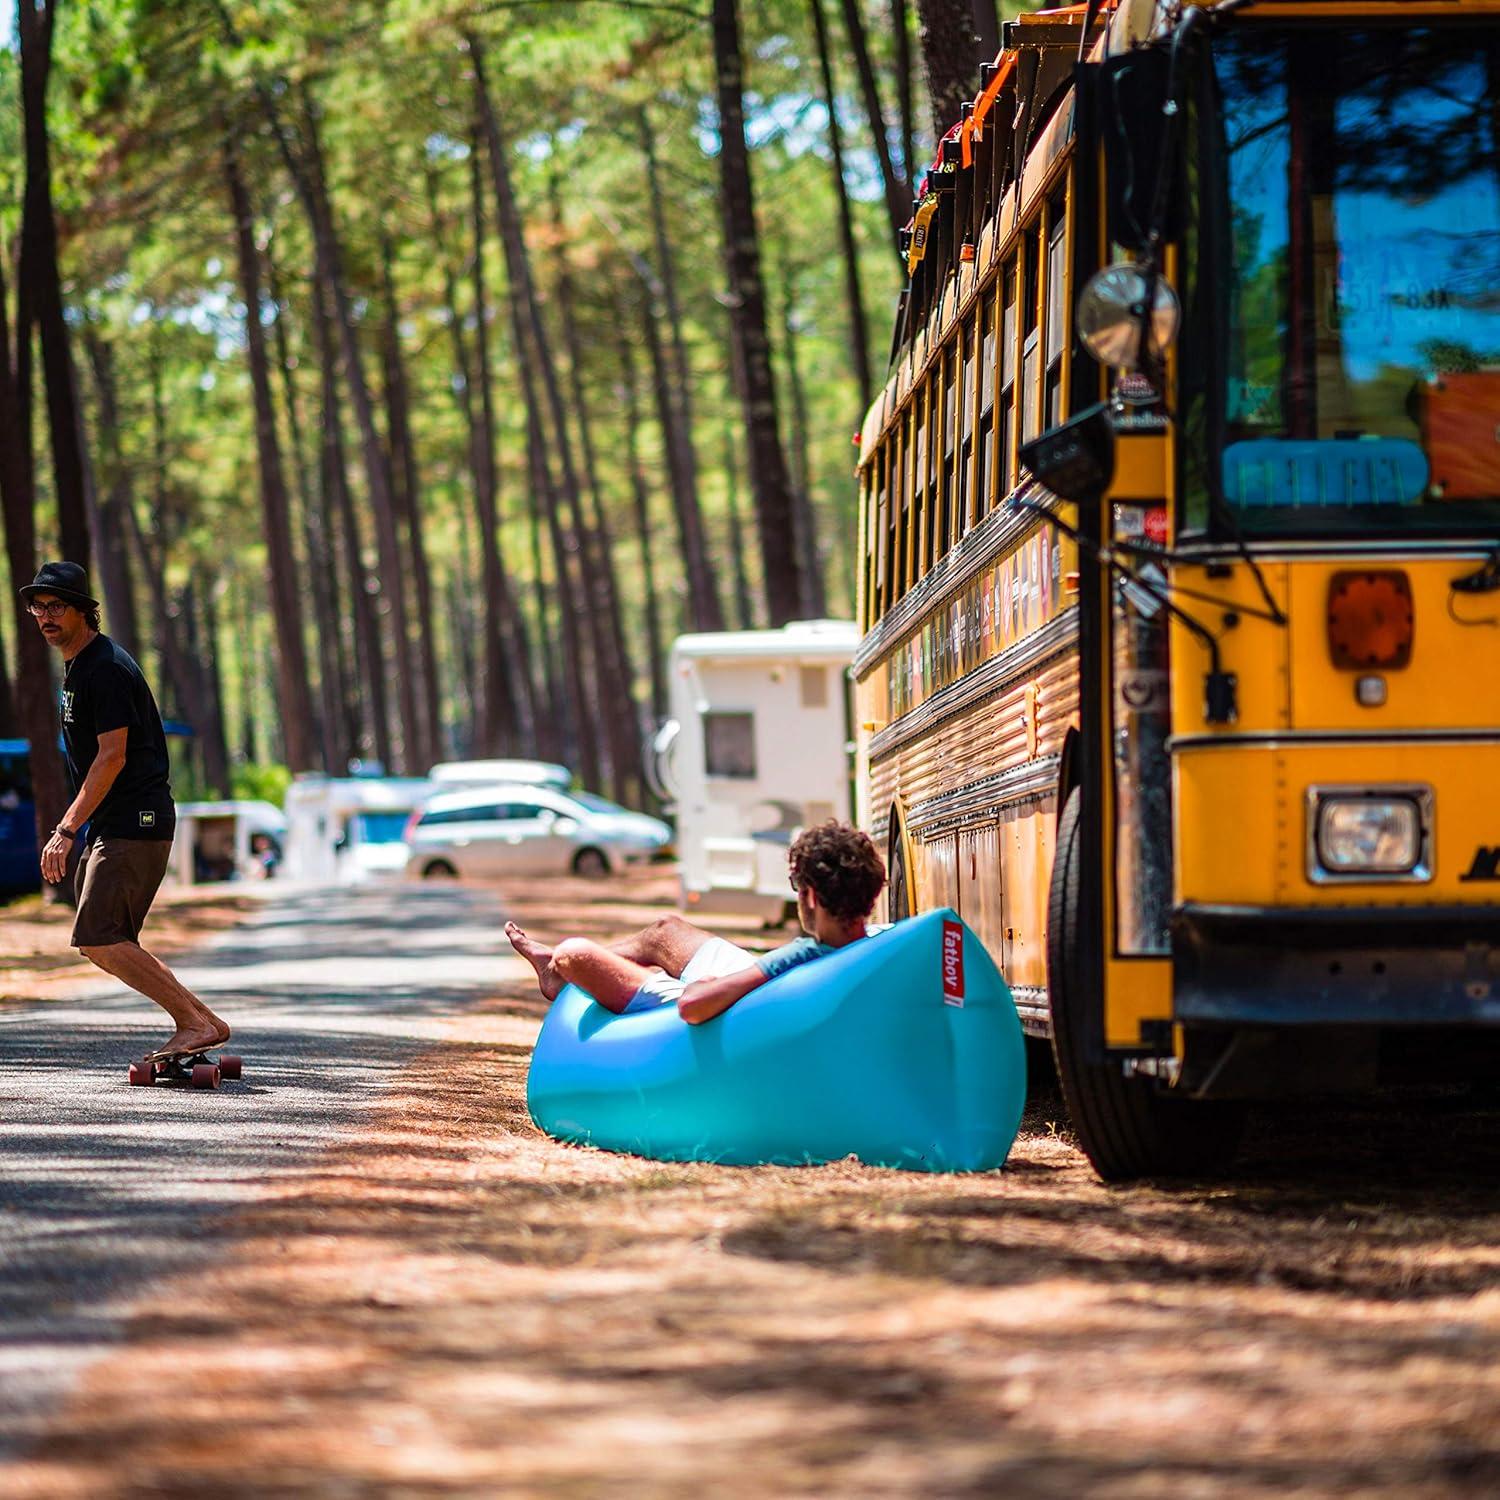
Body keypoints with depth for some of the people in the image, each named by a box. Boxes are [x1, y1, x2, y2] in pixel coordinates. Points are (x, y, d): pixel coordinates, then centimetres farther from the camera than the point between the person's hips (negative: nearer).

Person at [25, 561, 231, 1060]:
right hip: (113, 826, 11)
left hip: (135, 825, -11)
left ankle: (197, 1022, -14)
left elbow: (112, 757, -20)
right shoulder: (76, 665, 18)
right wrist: (72, 831, 20)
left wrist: (66, 830, -22)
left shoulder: (106, 668, -14)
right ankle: (198, 1018, 9)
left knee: (98, 939, -16)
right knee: (99, 942, 9)